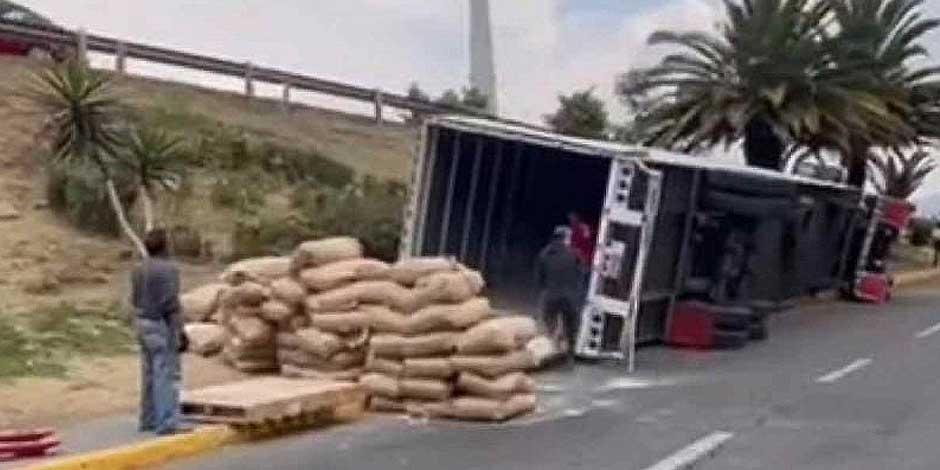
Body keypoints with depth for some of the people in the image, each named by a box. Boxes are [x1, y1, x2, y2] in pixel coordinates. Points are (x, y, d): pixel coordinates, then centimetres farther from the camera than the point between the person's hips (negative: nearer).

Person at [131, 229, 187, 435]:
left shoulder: (139, 269, 8)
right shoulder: (168, 269, -16)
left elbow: (135, 299, 12)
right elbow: (171, 304, -19)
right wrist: (180, 332, -16)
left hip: (143, 323, 8)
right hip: (162, 325, -8)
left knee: (149, 374, 14)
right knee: (167, 375, -6)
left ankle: (149, 419, 21)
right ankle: (167, 423, -8)